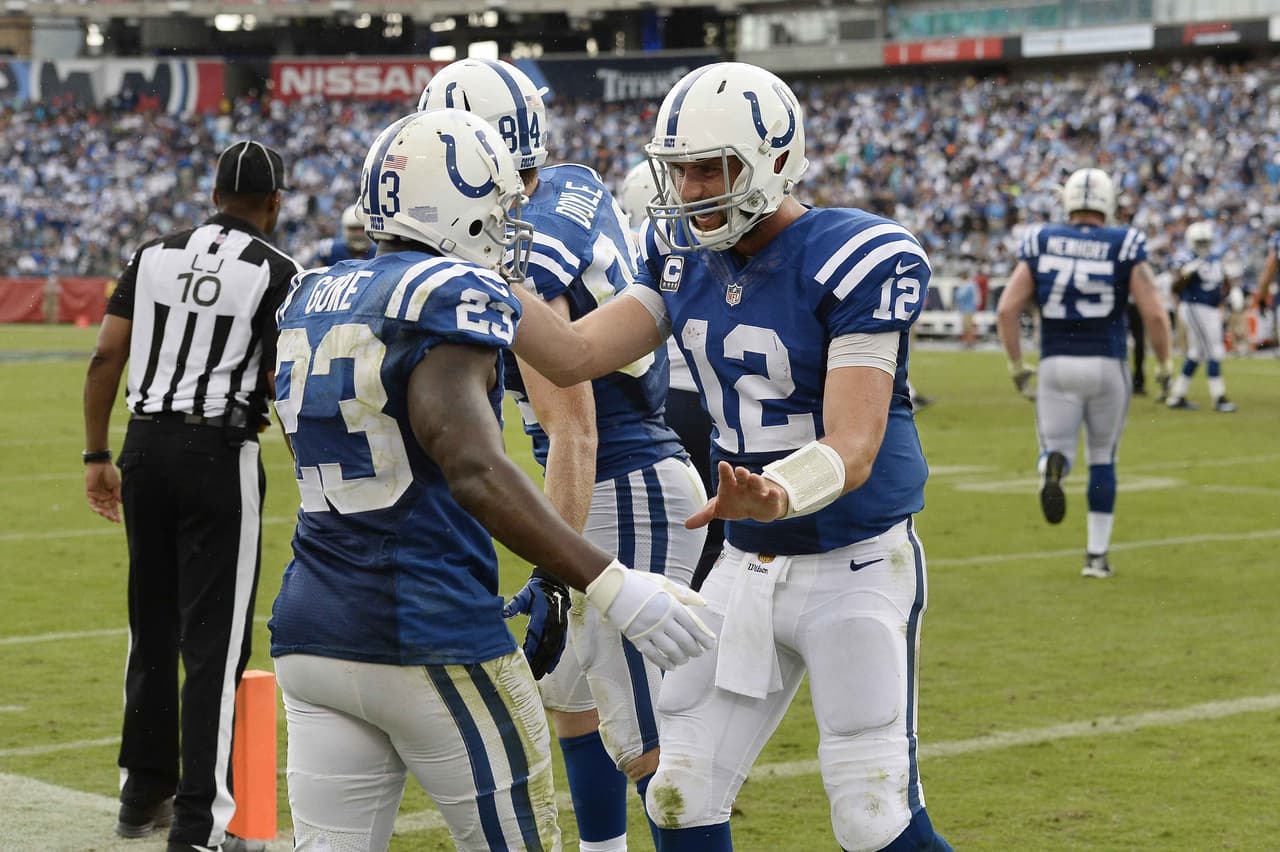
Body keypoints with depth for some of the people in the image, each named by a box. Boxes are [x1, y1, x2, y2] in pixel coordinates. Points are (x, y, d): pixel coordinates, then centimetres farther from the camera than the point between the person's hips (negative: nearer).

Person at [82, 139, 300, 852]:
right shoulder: (276, 273, -5)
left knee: (153, 627, 17)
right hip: (220, 454, -5)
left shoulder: (156, 255, 8)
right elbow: (282, 388, -11)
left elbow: (107, 357, 6)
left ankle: (143, 794, 28)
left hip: (146, 446, 5)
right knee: (214, 640, -1)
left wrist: (97, 455, 12)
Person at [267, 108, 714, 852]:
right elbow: (474, 470, -24)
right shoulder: (452, 296, -11)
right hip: (432, 642, -7)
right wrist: (610, 586, -29)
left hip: (313, 640, 7)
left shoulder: (311, 301, 12)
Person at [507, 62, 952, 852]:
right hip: (748, 570, 7)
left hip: (858, 566, -7)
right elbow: (577, 355, -3)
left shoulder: (859, 261, -21)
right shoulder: (686, 255, 2)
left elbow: (852, 450, -27)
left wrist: (775, 495, -48)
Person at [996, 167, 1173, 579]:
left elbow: (1007, 310, -3)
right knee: (1103, 461, 16)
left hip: (1056, 364, 0)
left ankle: (1052, 466, -32)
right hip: (1107, 365, 0)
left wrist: (1016, 366, 8)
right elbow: (1154, 314, -9)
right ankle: (1097, 555, 15)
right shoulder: (1125, 248, -2)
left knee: (1056, 449, 7)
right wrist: (1164, 364, 7)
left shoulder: (1040, 244, 3)